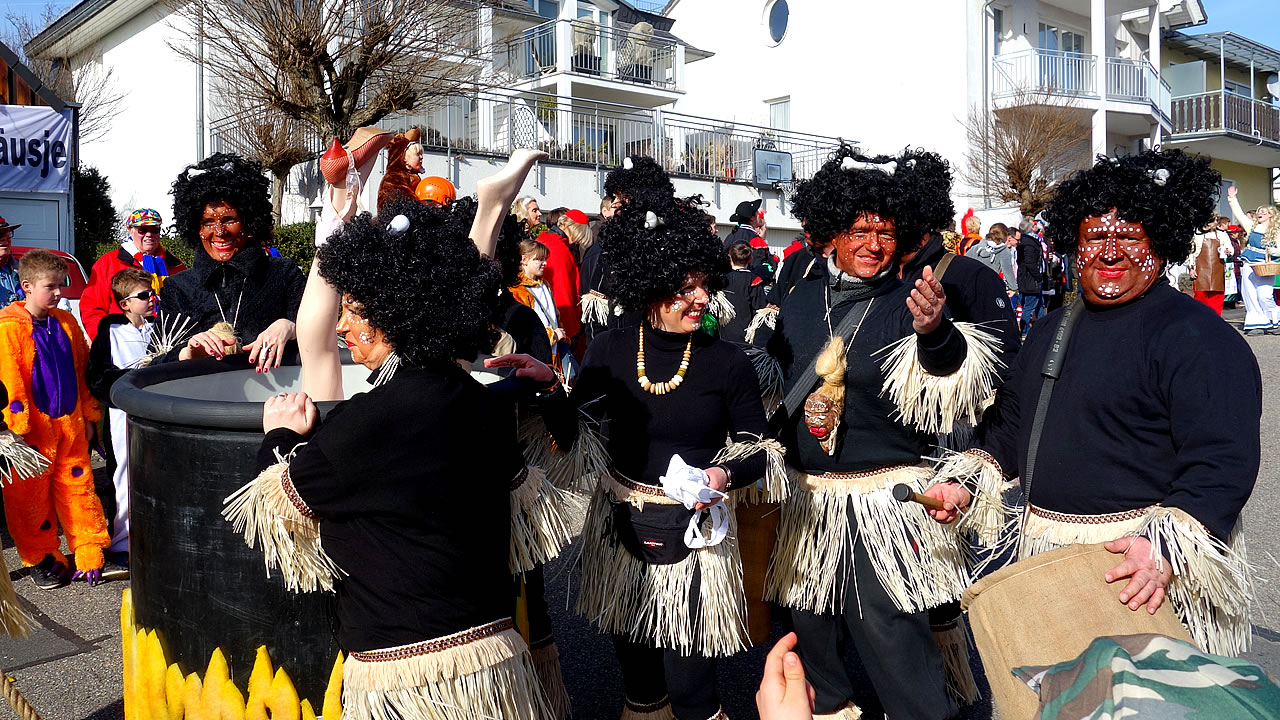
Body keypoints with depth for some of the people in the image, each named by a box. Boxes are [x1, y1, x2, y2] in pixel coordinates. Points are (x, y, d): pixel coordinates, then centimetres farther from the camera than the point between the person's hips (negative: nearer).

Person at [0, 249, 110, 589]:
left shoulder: (66, 323, 8)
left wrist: (88, 415, 13)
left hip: (70, 423, 5)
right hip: (34, 428, -5)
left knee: (78, 486, 8)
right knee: (31, 497, 7)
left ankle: (91, 554, 15)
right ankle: (41, 559, 21)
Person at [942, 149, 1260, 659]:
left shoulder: (1197, 338, -12)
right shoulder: (1055, 329, 14)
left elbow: (1223, 462, -20)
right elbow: (1011, 420, 22)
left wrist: (1167, 548, -32)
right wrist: (966, 477, 8)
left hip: (1138, 561, -7)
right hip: (1045, 550, 7)